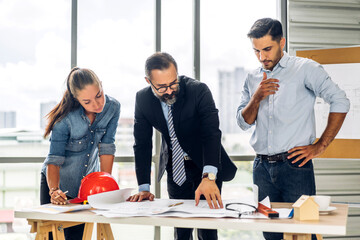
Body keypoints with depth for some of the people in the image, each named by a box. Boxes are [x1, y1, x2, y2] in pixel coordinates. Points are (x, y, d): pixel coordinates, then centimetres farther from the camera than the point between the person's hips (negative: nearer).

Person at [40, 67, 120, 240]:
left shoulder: (112, 107, -18)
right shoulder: (65, 118, -28)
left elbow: (106, 147, -13)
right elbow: (54, 160, -25)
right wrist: (54, 190, -40)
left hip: (88, 180, 3)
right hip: (56, 181, -2)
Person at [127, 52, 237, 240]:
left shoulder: (198, 90, -23)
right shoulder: (143, 99, -12)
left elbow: (212, 134, -32)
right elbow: (142, 144, -6)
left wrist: (208, 177, -48)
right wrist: (144, 188, -15)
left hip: (205, 164, -3)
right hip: (175, 168, 3)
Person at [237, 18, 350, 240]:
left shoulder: (305, 69, -2)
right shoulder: (253, 79, 13)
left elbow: (340, 102, -6)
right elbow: (244, 122, 9)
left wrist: (320, 146, -7)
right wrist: (257, 98, -10)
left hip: (294, 165, -4)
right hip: (262, 167, 4)